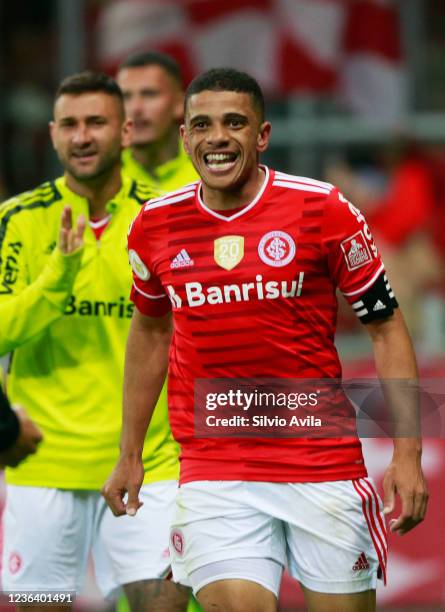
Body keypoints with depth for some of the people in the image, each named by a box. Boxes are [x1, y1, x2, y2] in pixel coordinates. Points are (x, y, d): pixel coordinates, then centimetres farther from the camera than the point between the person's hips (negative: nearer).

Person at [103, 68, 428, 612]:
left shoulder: (323, 209, -6)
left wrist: (407, 454, -7)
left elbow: (386, 328, 0)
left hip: (325, 463, -1)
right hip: (213, 474, 1)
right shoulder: (156, 225, 3)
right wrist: (129, 455, 21)